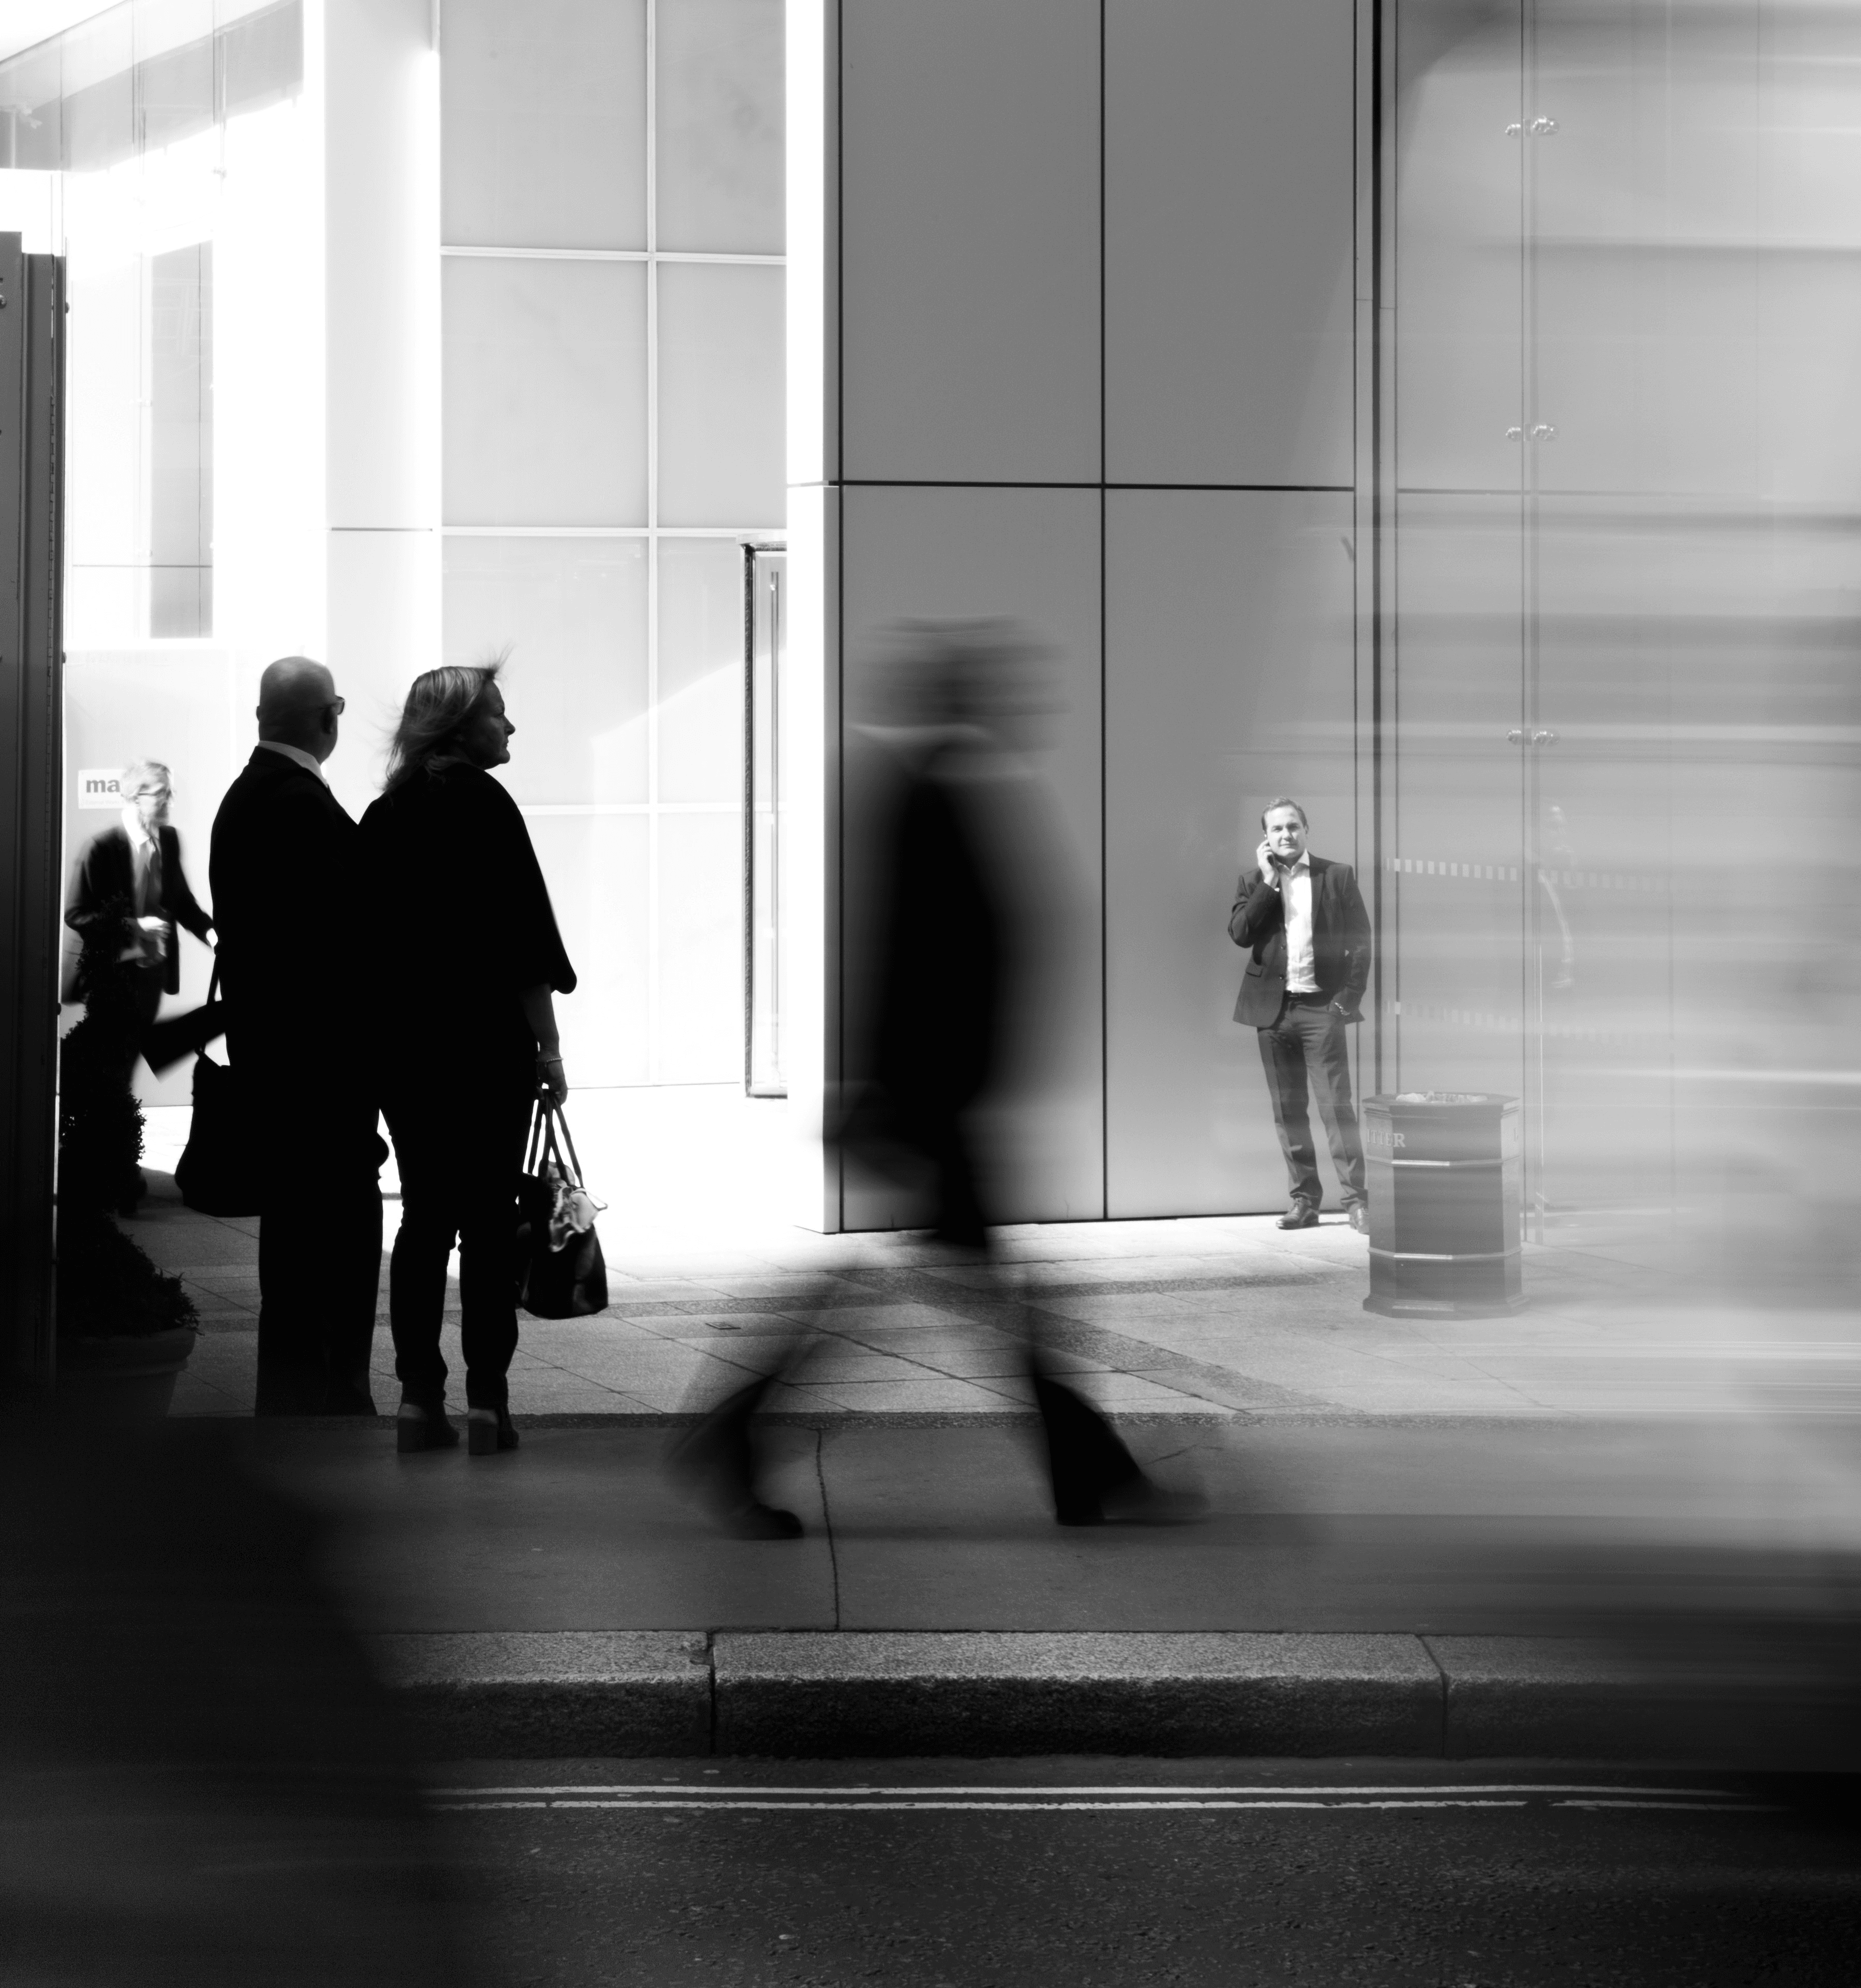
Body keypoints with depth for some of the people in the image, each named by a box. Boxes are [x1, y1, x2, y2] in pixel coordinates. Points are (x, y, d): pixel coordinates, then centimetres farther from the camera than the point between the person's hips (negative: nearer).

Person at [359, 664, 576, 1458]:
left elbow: (370, 937, 12)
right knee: (489, 1219, -1)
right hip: (487, 1043, -5)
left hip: (402, 1044, 5)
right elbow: (525, 940, -11)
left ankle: (419, 1397, 7)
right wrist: (549, 1047, -7)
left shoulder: (383, 816, 9)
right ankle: (486, 1400, -1)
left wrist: (386, 1029, 18)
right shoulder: (484, 805, -8)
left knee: (424, 1217, 9)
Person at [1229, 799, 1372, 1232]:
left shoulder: (1338, 876, 4)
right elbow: (1240, 933, -6)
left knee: (1336, 1106, -8)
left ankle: (1356, 1200, -5)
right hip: (1273, 1008, 3)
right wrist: (1268, 883, -10)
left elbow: (1360, 938, 4)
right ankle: (1305, 1200, 13)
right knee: (1287, 1111, 6)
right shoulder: (1255, 882, 9)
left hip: (1322, 1006, -3)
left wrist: (1351, 996, -5)